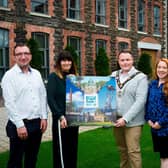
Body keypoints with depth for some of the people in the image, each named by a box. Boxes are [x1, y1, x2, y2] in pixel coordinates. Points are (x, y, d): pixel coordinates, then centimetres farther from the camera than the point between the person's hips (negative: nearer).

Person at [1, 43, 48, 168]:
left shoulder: (36, 74, 9)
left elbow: (43, 96, 12)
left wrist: (44, 117, 3)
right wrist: (20, 125, -16)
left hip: (37, 123, 5)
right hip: (19, 125, -5)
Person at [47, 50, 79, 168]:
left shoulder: (74, 77, 10)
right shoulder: (54, 76, -6)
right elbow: (50, 99, -12)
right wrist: (60, 116, -17)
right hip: (61, 119, -5)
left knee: (73, 149, 13)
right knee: (61, 150, 2)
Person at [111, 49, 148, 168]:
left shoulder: (140, 77, -6)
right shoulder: (114, 75, 8)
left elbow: (140, 101, -13)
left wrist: (126, 118, -19)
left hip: (132, 122, -4)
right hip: (116, 120, 5)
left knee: (133, 151, -4)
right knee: (122, 149, 15)